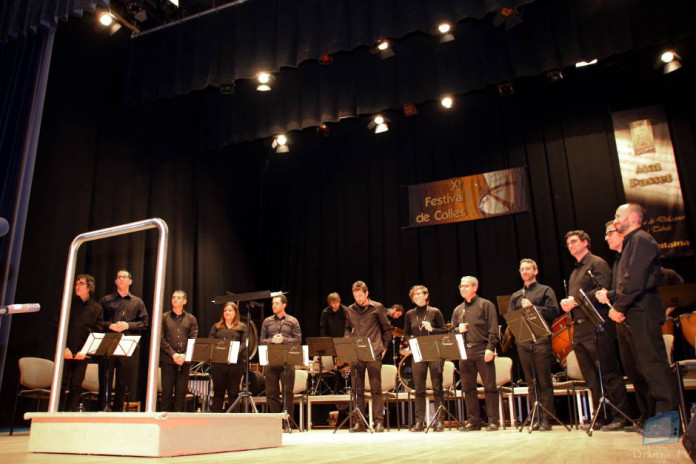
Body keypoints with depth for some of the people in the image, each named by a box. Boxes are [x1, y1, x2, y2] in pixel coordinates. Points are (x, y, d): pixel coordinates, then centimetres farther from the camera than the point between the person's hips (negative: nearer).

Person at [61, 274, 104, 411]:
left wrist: (84, 351, -8)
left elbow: (97, 332, 4)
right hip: (65, 352, 0)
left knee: (76, 387, 1)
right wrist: (64, 348, -7)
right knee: (60, 384, -4)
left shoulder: (97, 308, 9)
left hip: (82, 354, 0)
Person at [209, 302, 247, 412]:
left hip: (235, 363, -2)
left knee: (233, 392, 3)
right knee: (218, 391, 4)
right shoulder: (216, 327, 18)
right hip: (218, 363, 2)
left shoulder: (242, 327, 10)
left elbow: (244, 343, -2)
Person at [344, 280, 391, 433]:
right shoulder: (350, 310, 12)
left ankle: (379, 421, 3)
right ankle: (359, 422, 13)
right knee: (357, 389, 6)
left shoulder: (377, 308, 2)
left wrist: (384, 347, 5)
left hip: (373, 353, -3)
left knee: (376, 388, -2)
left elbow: (386, 328, 8)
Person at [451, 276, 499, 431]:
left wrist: (490, 348, -15)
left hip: (482, 350, -5)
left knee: (489, 386, -3)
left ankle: (493, 421, 4)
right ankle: (474, 421, 15)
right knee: (468, 388, 7)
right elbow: (452, 330, 22)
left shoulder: (485, 305, 2)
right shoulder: (457, 310, 18)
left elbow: (493, 329, -5)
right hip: (464, 351, 6)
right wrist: (458, 329, -1)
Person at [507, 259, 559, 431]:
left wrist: (532, 307, -11)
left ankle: (546, 418, -1)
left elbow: (553, 312, -4)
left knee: (544, 380, -4)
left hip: (541, 339, -4)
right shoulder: (515, 296, 20)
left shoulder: (545, 290, 8)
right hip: (523, 341, 4)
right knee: (531, 381, 6)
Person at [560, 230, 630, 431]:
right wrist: (566, 303, 2)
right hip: (580, 329, 9)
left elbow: (603, 290, -17)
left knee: (609, 373, -5)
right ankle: (601, 416, 17)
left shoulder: (597, 264, -2)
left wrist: (576, 300, -19)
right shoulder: (575, 271, 23)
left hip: (597, 326, -9)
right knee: (591, 377, 10)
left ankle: (621, 416, 2)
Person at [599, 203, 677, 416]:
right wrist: (611, 294, 8)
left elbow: (635, 279, -18)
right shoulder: (633, 242, 24)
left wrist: (618, 307, -13)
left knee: (653, 362, -10)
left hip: (643, 311, -11)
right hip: (637, 313, 11)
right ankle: (661, 413, 16)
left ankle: (667, 413, -6)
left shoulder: (641, 239, -8)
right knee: (647, 364, 11)